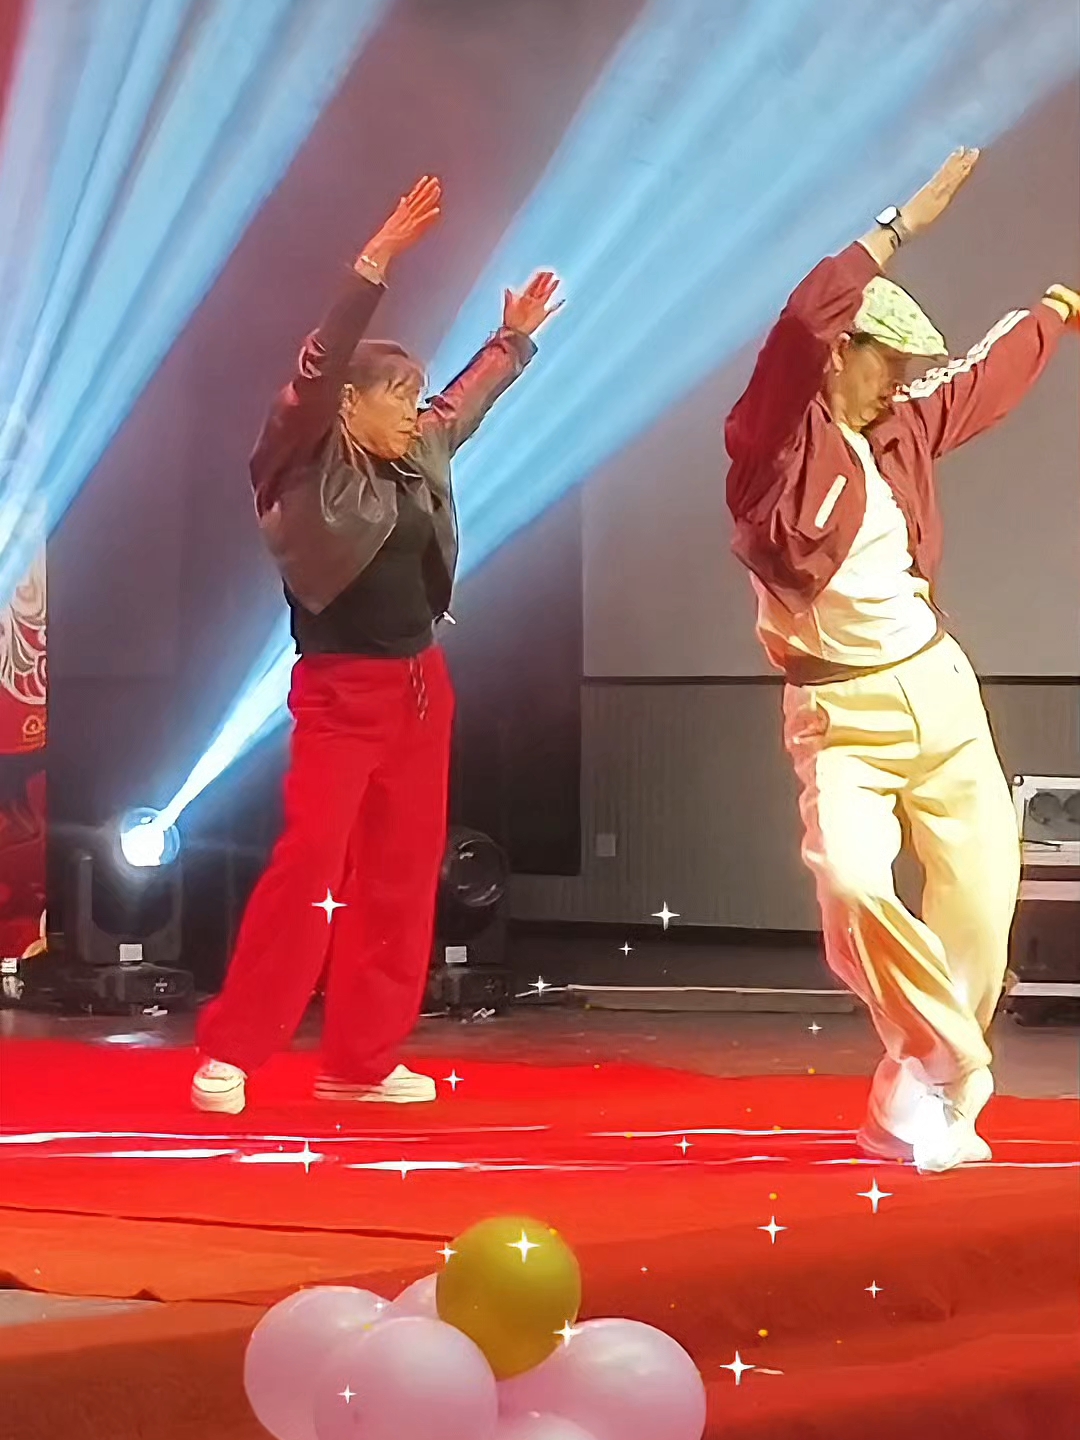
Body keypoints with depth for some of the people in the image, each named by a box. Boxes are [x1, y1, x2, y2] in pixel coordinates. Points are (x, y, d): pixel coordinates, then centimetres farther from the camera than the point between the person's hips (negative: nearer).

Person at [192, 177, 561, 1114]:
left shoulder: (416, 465, 10)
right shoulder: (310, 468, -9)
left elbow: (464, 405, 29)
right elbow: (319, 368, -22)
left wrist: (514, 340, 37)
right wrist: (379, 262, -27)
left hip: (419, 687, 7)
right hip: (340, 691, -7)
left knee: (400, 877, 7)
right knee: (309, 864, -14)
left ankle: (362, 1062, 14)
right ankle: (231, 1053, -10)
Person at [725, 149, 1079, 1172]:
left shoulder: (901, 432, 8)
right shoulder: (778, 438, -10)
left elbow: (984, 383, 28)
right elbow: (802, 322, -27)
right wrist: (901, 229, -25)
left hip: (937, 690, 6)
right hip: (840, 714, -6)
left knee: (979, 897, 3)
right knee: (852, 887, -26)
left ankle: (922, 1097, 18)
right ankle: (950, 1066, -8)